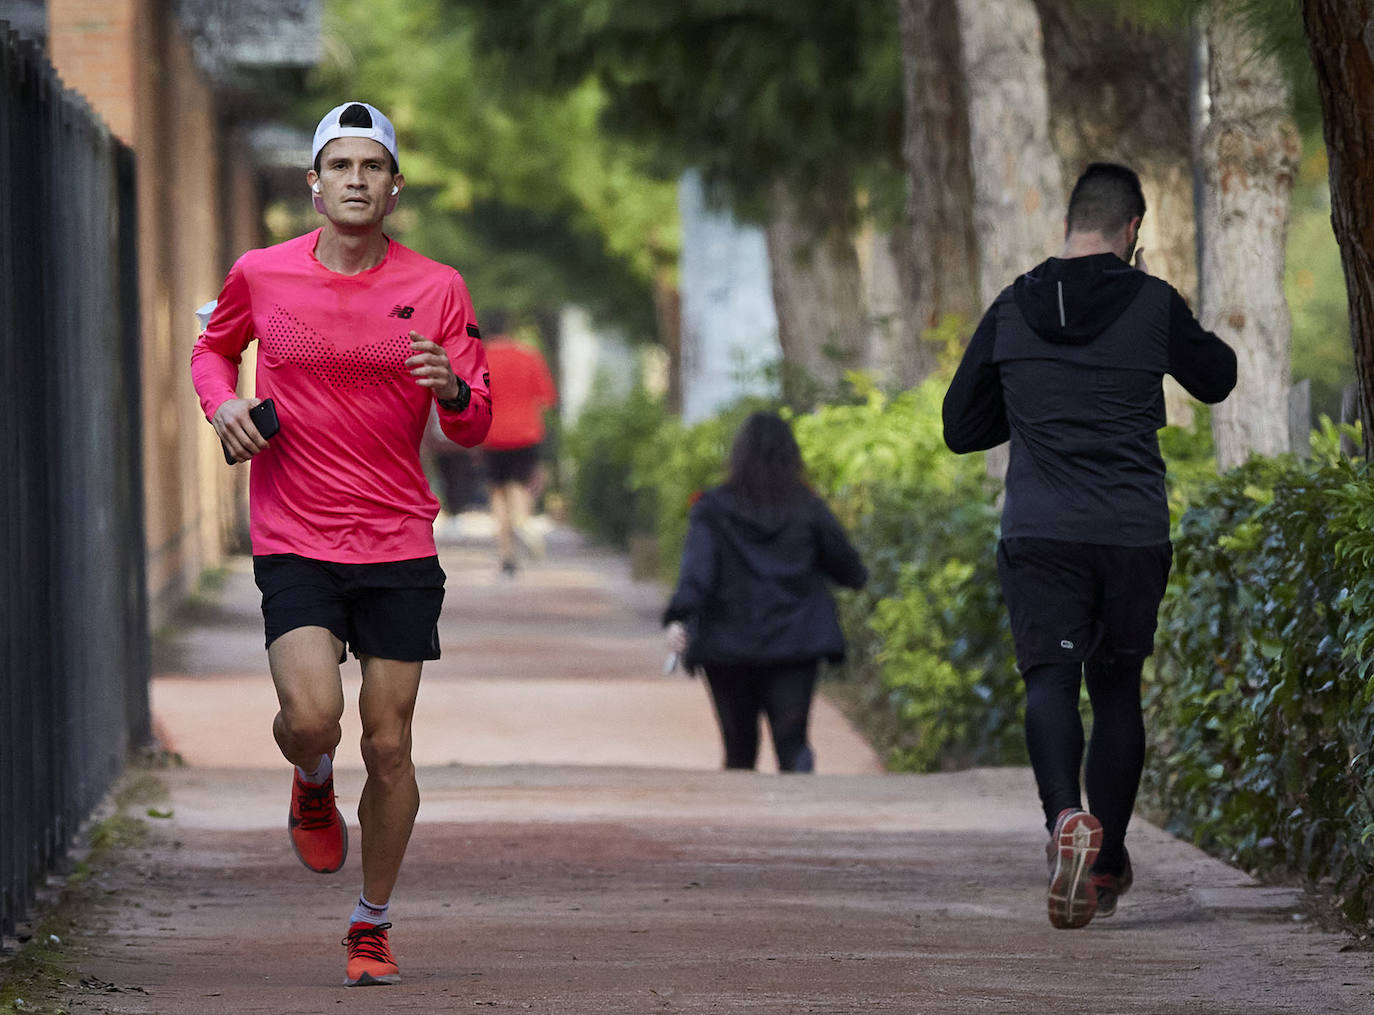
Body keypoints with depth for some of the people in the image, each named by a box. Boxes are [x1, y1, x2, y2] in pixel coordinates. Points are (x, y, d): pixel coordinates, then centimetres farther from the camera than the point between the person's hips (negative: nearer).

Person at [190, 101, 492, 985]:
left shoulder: (437, 289, 0)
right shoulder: (261, 275, 0)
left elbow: (476, 426, 3)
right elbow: (215, 346, 21)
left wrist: (452, 390, -20)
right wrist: (223, 403, -1)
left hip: (401, 546, 1)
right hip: (294, 540, -1)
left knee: (389, 747, 1)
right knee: (311, 717, -21)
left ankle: (373, 925, 21)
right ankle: (313, 781, 18)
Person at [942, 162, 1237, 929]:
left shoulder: (1012, 311, 5)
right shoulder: (1152, 304, -1)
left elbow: (961, 427, 12)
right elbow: (1218, 378, 18)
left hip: (1039, 534, 0)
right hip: (1135, 534, 0)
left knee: (1051, 682, -7)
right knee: (1118, 690, 15)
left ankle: (1067, 817, -35)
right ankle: (1109, 864, 21)